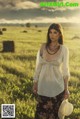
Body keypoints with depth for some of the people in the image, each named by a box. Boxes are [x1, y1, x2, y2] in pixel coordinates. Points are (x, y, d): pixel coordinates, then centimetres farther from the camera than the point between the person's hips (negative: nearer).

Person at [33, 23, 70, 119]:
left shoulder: (64, 49, -7)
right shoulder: (43, 47, -2)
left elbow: (65, 70, -2)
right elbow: (38, 66, 4)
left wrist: (66, 89, -2)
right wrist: (35, 83, 6)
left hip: (57, 86, -1)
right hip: (43, 85, 2)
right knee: (41, 111, 6)